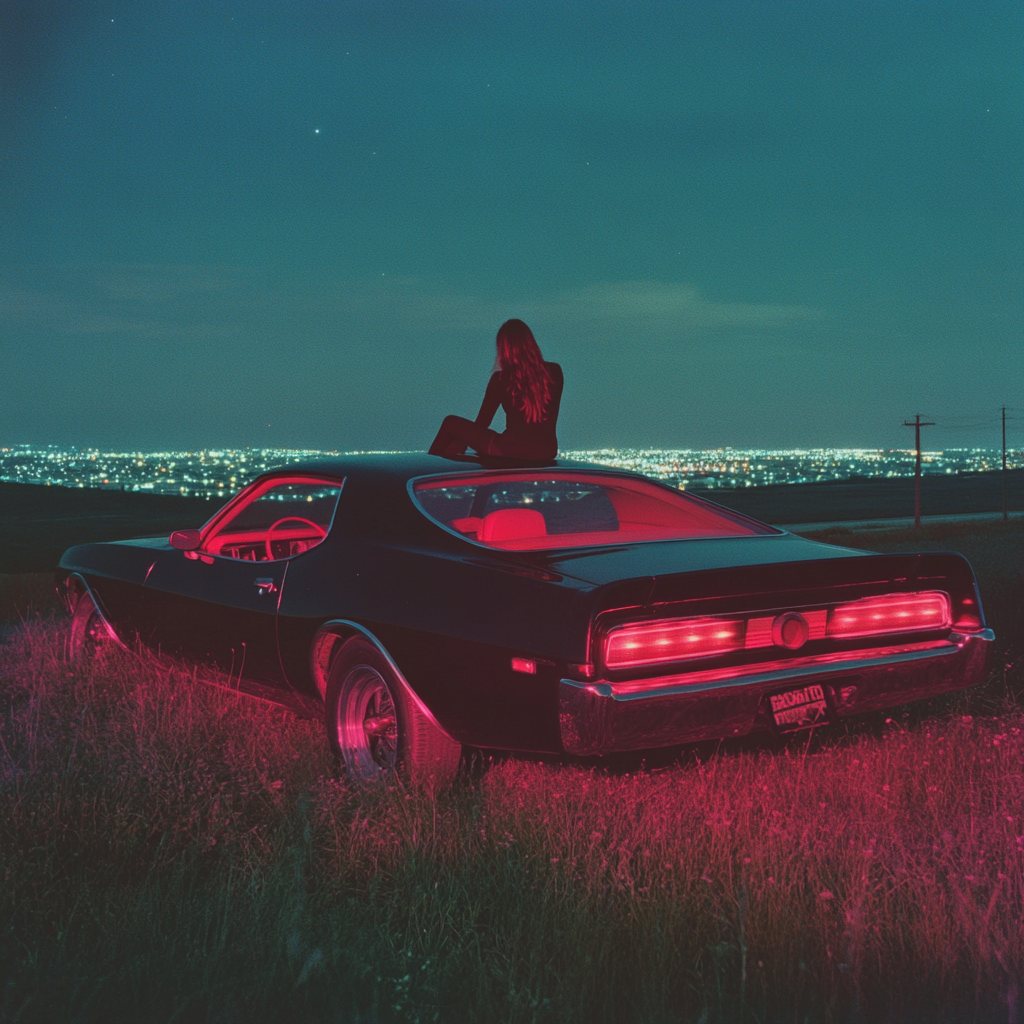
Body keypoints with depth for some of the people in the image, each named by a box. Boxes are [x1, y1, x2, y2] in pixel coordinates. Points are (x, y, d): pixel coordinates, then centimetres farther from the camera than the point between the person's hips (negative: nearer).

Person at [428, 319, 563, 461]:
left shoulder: (501, 378, -8)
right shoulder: (554, 372, 1)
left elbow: (482, 423, 3)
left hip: (511, 453, -5)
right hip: (547, 452, 5)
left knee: (451, 423, 17)